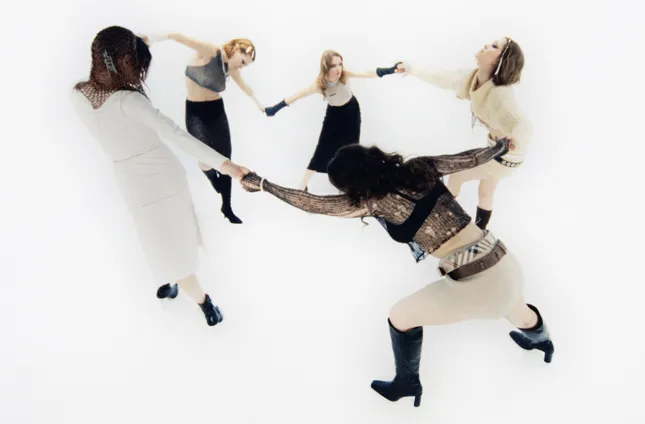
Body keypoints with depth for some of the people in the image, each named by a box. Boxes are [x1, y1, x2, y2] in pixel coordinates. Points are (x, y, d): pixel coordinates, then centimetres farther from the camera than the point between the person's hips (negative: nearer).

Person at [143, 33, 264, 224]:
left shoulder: (232, 69, 4)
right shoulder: (210, 51, -17)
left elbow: (245, 86, 26)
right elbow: (179, 37, -32)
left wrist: (258, 103, 44)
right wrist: (149, 38, -48)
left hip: (217, 111, 6)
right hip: (196, 112, -6)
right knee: (206, 160, -20)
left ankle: (227, 208, 22)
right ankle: (211, 175, 21)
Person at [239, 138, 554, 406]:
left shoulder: (376, 200, -13)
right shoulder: (420, 167, 2)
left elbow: (314, 203, -9)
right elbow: (469, 159, 11)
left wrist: (261, 184, 0)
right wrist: (499, 147, 32)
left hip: (474, 285, -7)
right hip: (504, 263, 7)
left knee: (401, 317, 17)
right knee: (511, 306, 41)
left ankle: (407, 384, 41)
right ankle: (539, 339, 75)